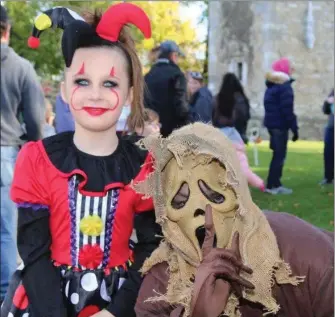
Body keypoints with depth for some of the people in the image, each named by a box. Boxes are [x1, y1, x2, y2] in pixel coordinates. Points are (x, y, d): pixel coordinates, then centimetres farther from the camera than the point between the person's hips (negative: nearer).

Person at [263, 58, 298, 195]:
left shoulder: (271, 86, 15)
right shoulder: (285, 87, -14)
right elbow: (288, 110, -19)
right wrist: (294, 129, -17)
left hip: (271, 123, 9)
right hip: (280, 125, -9)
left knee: (277, 154, 14)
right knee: (279, 155, -4)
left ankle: (274, 183, 17)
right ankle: (272, 185, -3)